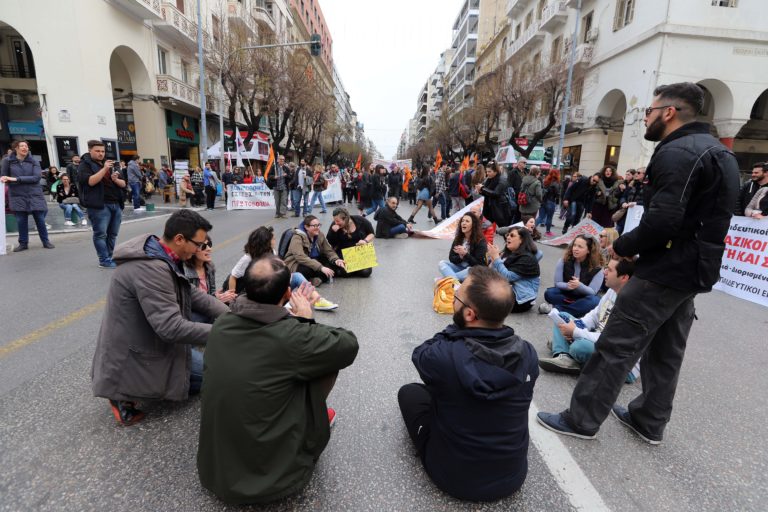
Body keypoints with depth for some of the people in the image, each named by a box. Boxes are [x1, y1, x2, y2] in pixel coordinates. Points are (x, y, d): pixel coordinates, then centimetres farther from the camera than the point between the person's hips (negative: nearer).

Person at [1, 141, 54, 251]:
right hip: (17, 196, 1)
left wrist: (17, 179, -17)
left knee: (40, 219, 1)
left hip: (34, 195, -1)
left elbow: (36, 177, -11)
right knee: (21, 221, 4)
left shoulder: (34, 162, 2)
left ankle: (45, 241, 12)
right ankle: (23, 243, 15)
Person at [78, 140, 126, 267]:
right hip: (99, 205, -5)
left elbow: (123, 184, 15)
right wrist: (104, 169, -19)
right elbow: (90, 181, -14)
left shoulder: (112, 164, 20)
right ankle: (104, 261, -4)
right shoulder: (85, 165, 3)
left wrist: (116, 179, -7)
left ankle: (109, 258, 13)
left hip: (116, 204, 5)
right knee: (100, 233, -5)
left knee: (113, 233, 6)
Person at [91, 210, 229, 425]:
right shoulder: (150, 268, -31)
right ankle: (129, 393, 2)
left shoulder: (160, 257, 0)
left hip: (147, 340, 9)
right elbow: (171, 327, -33)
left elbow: (193, 295, 5)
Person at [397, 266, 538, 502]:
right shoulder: (528, 354, -18)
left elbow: (420, 354, -8)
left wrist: (457, 328, -2)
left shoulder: (443, 356, -31)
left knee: (409, 392, 14)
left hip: (455, 478, -3)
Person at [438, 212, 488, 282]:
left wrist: (465, 254, -26)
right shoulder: (458, 238, 3)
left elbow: (478, 264, -15)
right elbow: (451, 258, 1)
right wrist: (460, 257, -20)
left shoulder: (481, 241, -11)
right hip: (459, 268, 5)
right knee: (442, 263, -18)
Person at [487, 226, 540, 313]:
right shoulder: (509, 254, 10)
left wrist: (496, 258, -20)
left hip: (520, 299, -8)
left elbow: (508, 277, -24)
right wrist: (493, 257, -7)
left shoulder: (527, 258, -14)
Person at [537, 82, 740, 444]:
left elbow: (663, 220, -27)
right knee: (666, 351, 17)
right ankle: (649, 421, 32)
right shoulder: (717, 151, 16)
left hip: (666, 270, -10)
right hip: (695, 268, 10)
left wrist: (623, 246, -11)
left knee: (615, 347, -3)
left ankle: (581, 419, 8)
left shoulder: (676, 152, -17)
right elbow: (704, 216, 18)